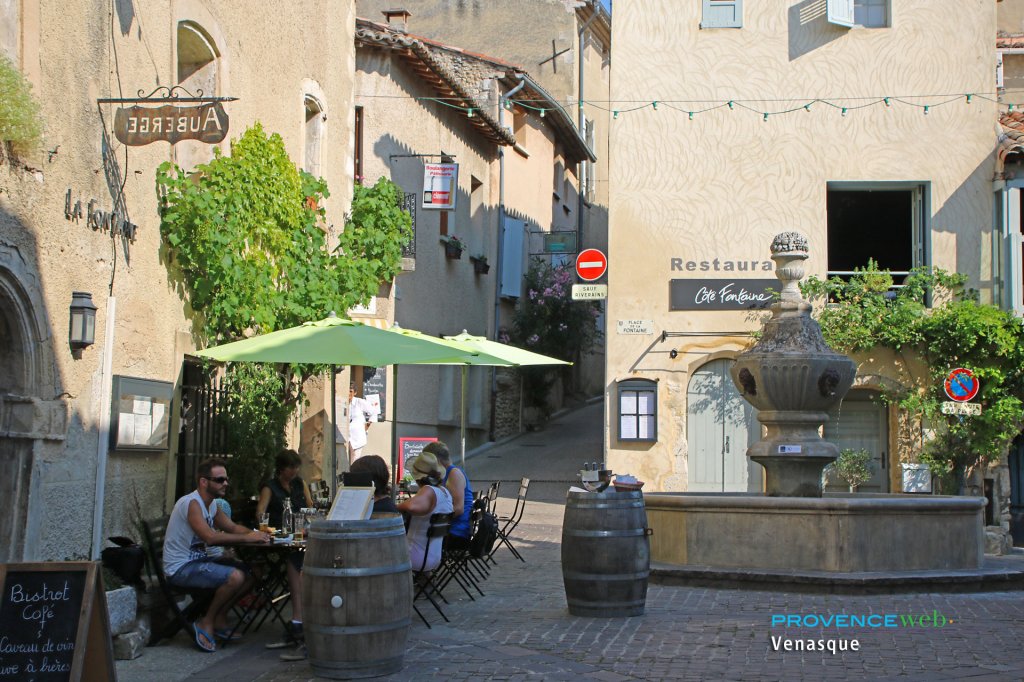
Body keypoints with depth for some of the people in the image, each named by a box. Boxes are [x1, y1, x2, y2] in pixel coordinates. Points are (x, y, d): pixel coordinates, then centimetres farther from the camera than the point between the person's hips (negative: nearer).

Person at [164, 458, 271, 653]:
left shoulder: (212, 504, 11)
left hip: (200, 560, 10)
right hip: (180, 568, -10)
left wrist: (255, 534, -6)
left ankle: (219, 620, 12)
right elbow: (210, 537, -30)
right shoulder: (191, 503, -20)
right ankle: (207, 622, -8)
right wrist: (247, 538, -24)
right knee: (235, 577, -27)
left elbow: (233, 527, 16)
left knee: (249, 574, 2)